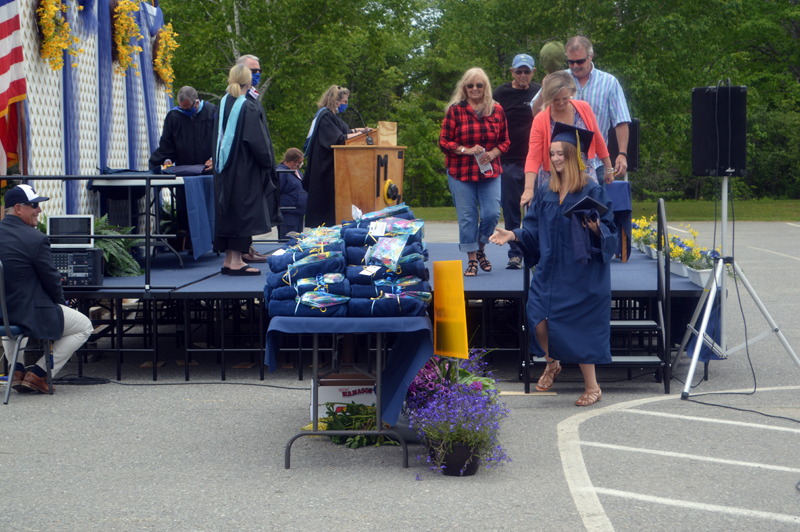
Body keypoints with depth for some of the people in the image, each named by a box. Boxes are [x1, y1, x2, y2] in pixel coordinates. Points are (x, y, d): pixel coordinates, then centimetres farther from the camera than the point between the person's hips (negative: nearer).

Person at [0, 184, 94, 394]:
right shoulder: (36, 239, -18)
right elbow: (51, 279, -11)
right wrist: (61, 301, 10)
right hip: (30, 315, -7)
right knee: (84, 327, 13)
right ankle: (37, 374, 9)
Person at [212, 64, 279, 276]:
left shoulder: (223, 104, 6)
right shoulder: (249, 107, -15)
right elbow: (258, 141, -16)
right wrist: (267, 163, -5)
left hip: (225, 169, 7)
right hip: (245, 169, -7)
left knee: (228, 212, 12)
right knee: (243, 210, -3)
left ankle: (228, 260, 15)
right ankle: (236, 261, -4)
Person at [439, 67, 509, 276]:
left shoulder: (497, 110, 5)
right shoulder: (455, 110, -3)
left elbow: (505, 141, 11)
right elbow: (444, 141, -2)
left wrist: (492, 154, -8)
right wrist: (467, 150, -14)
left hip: (489, 171, 2)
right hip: (460, 172, -2)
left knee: (492, 213, -5)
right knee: (467, 216, 0)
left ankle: (480, 249, 21)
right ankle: (472, 260, 12)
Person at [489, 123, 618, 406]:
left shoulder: (592, 192, -6)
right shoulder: (545, 193, 10)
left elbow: (610, 231, -8)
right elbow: (534, 229, 13)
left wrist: (597, 229, -29)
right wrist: (514, 234, -3)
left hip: (581, 271, -5)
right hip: (550, 268, 5)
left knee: (578, 326, -6)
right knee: (539, 318, -7)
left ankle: (592, 387, 6)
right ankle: (552, 363, 23)